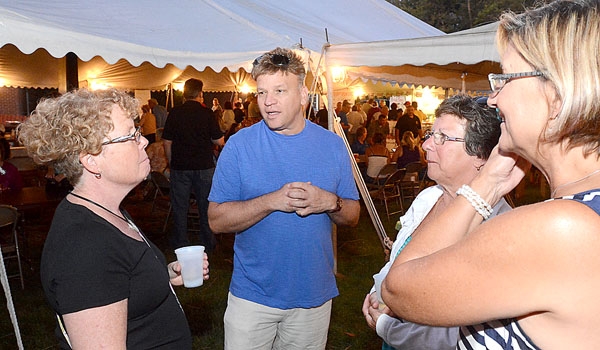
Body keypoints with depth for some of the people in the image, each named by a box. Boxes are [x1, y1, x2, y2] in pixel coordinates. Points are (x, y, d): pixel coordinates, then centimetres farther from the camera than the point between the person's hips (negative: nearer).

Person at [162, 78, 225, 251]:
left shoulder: (175, 113, -2)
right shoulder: (207, 113, -7)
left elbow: (167, 142, 0)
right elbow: (219, 141, -6)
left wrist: (171, 162, 12)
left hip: (180, 166, 1)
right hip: (204, 166, -1)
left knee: (180, 206, 11)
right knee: (205, 205, 11)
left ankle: (180, 243, 19)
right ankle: (207, 242, 19)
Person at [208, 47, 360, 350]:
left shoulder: (332, 145, -1)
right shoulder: (239, 145, -8)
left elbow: (353, 217, 3)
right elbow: (217, 220, -11)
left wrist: (329, 202, -18)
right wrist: (272, 201, -24)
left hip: (314, 294, 2)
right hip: (253, 295, -2)